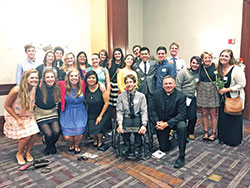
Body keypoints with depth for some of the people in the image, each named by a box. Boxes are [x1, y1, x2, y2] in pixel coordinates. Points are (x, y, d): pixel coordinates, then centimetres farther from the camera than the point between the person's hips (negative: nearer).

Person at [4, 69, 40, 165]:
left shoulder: (34, 89, -13)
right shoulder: (16, 90, -28)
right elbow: (7, 106, -18)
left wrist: (31, 115, -2)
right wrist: (18, 119, -17)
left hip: (28, 115, 5)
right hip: (14, 115, -5)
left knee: (34, 134, -7)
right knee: (26, 135, -15)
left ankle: (27, 152, 22)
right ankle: (19, 154, 15)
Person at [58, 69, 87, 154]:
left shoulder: (82, 85, -5)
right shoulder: (64, 85, -7)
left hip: (80, 113, 0)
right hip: (67, 113, 0)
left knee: (78, 132, -18)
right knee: (67, 137, -8)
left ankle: (77, 145, 20)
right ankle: (72, 144, 32)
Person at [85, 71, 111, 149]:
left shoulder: (101, 88, -15)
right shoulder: (85, 89, -7)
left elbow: (106, 103, -11)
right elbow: (85, 102, 6)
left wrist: (100, 116, -9)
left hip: (103, 113, -2)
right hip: (91, 114, 3)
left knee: (98, 128, -19)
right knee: (90, 132, -10)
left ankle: (100, 142, 16)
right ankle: (95, 140, 29)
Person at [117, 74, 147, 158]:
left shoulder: (141, 96, 6)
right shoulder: (121, 96, 9)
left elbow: (144, 112, 0)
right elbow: (119, 111, 2)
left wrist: (144, 125, -16)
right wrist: (119, 123, -15)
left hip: (137, 117, 0)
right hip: (126, 118, 0)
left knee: (138, 123, -30)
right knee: (124, 127, -30)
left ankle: (137, 149, -14)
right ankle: (127, 147, -10)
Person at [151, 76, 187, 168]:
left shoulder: (180, 96, -16)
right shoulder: (157, 93, -8)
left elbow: (182, 114, -20)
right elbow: (153, 109, -3)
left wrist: (167, 124, -29)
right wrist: (157, 122, -20)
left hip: (175, 121, -2)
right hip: (161, 122, 2)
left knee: (182, 127, -37)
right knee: (163, 148, 6)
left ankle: (181, 156, -22)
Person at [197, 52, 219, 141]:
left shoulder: (215, 66, -5)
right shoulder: (200, 67, 2)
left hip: (212, 92, -2)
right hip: (202, 92, 2)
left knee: (213, 114, 4)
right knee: (204, 114, 9)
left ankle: (213, 133, 19)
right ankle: (206, 132, 22)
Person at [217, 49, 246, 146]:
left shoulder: (236, 69, -19)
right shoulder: (220, 68, 4)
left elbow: (242, 84, -18)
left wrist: (227, 89, -19)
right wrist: (220, 89, 2)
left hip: (235, 98, -7)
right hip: (223, 98, 7)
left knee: (234, 119, 3)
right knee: (223, 118, 14)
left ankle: (234, 141, 22)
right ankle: (223, 138, 31)